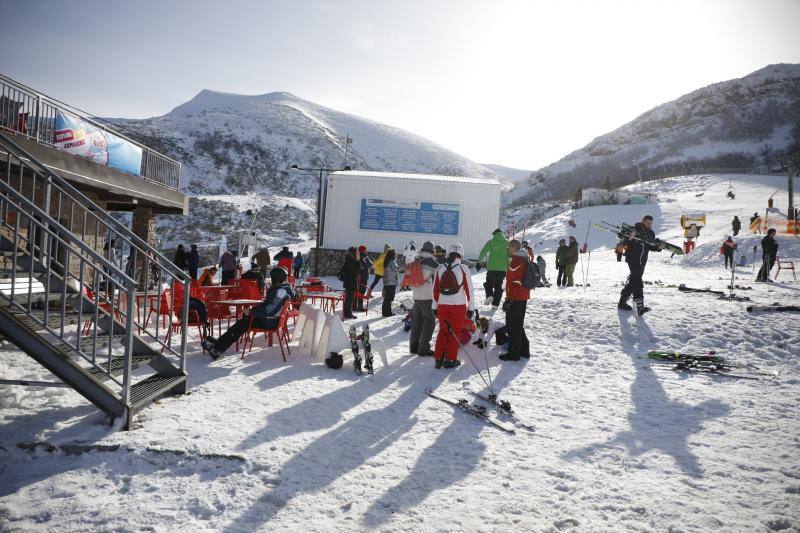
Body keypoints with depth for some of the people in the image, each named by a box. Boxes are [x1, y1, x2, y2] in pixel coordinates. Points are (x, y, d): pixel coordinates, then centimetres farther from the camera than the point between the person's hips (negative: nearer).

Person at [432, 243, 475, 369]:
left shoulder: (440, 269, -1)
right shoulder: (463, 269, -10)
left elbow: (435, 289, 4)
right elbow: (469, 290, -8)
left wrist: (435, 306, 14)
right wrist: (471, 308, 2)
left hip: (443, 306, 3)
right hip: (459, 306, -3)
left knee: (443, 331, 16)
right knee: (454, 332, 10)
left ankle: (439, 359, 16)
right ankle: (450, 360, 15)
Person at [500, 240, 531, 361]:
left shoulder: (516, 261, -17)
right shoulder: (525, 260, 14)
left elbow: (513, 282, -21)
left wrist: (509, 299, -18)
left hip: (515, 299, -10)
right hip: (523, 298, 10)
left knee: (512, 327, -2)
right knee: (519, 325, 19)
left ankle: (514, 353, 3)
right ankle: (524, 350, 24)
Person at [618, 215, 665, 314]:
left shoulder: (651, 234, 9)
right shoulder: (635, 230, -9)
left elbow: (651, 247, 13)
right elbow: (625, 243, -13)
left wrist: (658, 247, -7)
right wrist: (630, 238, -33)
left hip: (642, 261, 7)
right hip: (632, 259, -7)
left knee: (633, 281, 14)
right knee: (637, 281, -15)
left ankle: (622, 302, 26)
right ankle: (640, 306, -20)